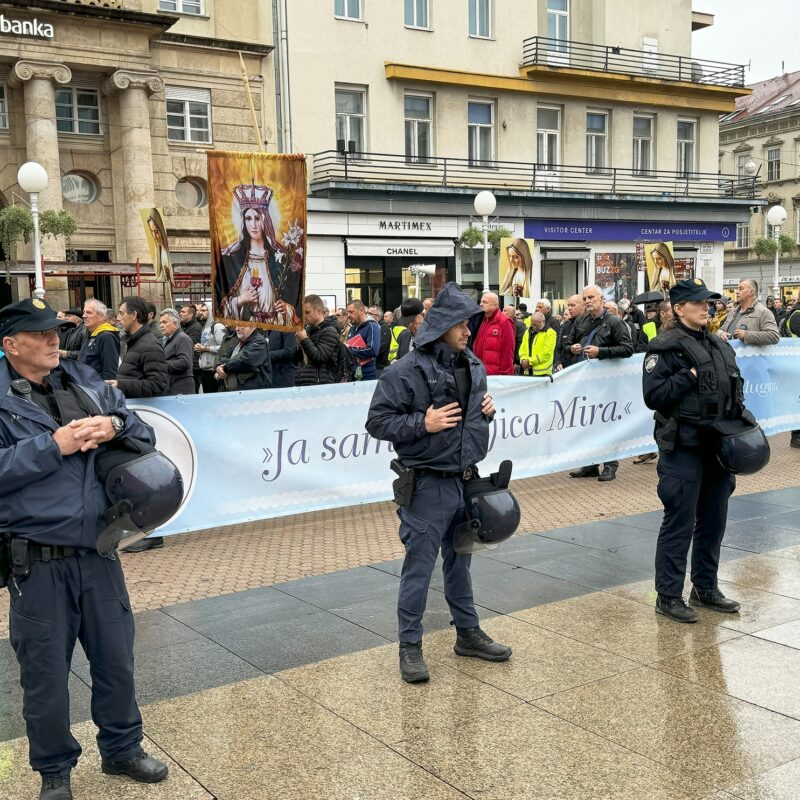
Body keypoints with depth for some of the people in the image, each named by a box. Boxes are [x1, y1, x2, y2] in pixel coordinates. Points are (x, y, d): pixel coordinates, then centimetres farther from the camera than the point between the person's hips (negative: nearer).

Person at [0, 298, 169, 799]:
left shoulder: (84, 381, 6)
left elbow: (144, 434, 8)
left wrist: (114, 426, -12)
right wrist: (54, 445, -20)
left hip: (99, 551, 4)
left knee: (117, 658, 17)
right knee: (45, 674, 11)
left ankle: (122, 749, 38)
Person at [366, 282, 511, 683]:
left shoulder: (473, 365, 9)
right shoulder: (407, 371, -15)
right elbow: (377, 422, -14)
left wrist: (487, 410, 3)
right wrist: (423, 424, -24)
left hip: (465, 480, 7)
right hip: (427, 485, -7)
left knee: (460, 560, 19)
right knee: (419, 566, 1)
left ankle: (468, 633, 33)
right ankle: (410, 646, 13)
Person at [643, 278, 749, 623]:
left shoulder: (720, 346, 14)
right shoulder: (665, 348, -9)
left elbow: (734, 387, 23)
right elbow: (653, 396, -17)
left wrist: (739, 414, 7)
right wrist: (690, 376, -19)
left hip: (718, 445, 7)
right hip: (684, 447, -7)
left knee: (713, 519, 14)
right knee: (680, 521, -3)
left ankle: (706, 588, 28)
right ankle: (668, 595, 7)